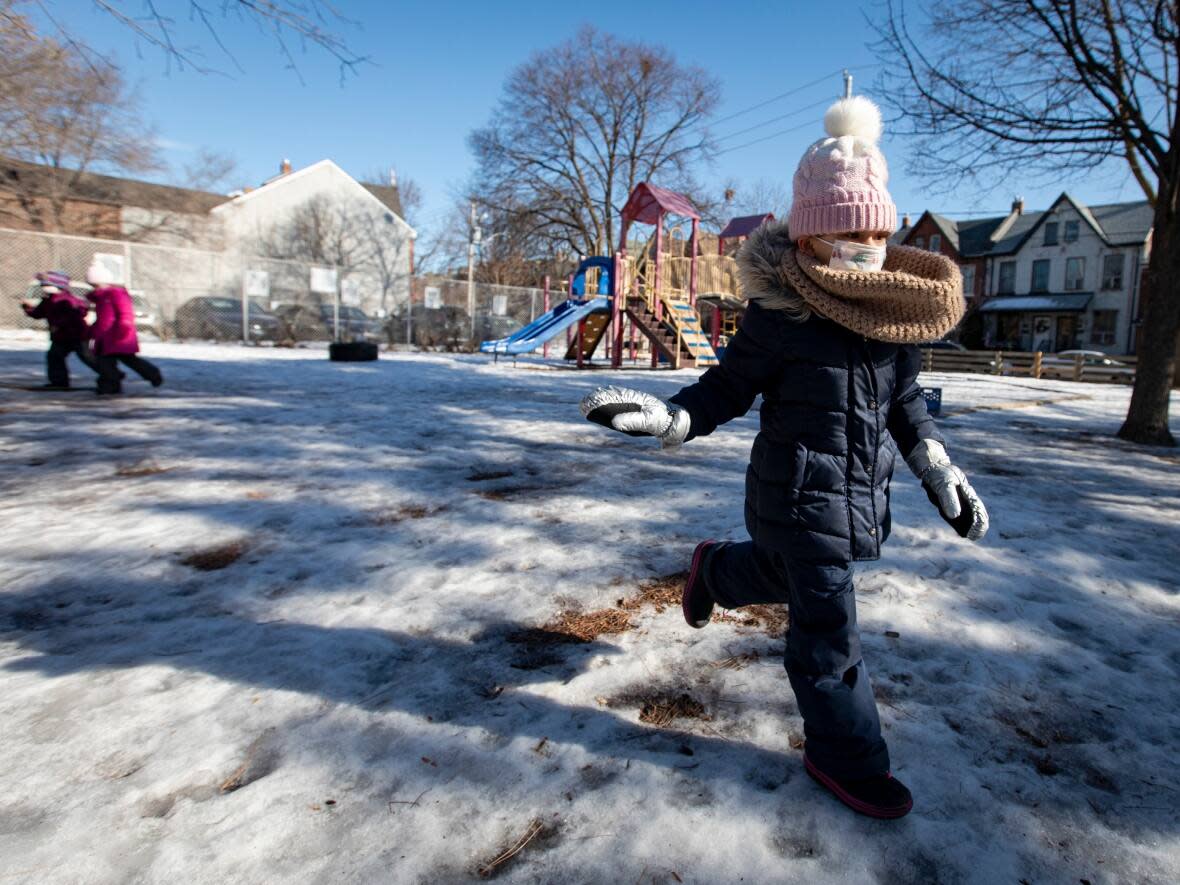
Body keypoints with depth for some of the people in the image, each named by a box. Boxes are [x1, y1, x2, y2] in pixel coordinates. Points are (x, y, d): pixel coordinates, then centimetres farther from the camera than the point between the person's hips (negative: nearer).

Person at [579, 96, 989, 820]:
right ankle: (847, 756, 26)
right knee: (827, 627, 4)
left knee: (787, 576, 26)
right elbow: (729, 388, -8)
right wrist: (666, 419, -25)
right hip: (799, 495, -6)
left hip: (862, 493, 7)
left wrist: (942, 474, 9)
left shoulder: (896, 314, 1)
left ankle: (716, 567, 57)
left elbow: (906, 402, 13)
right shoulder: (780, 312, -17)